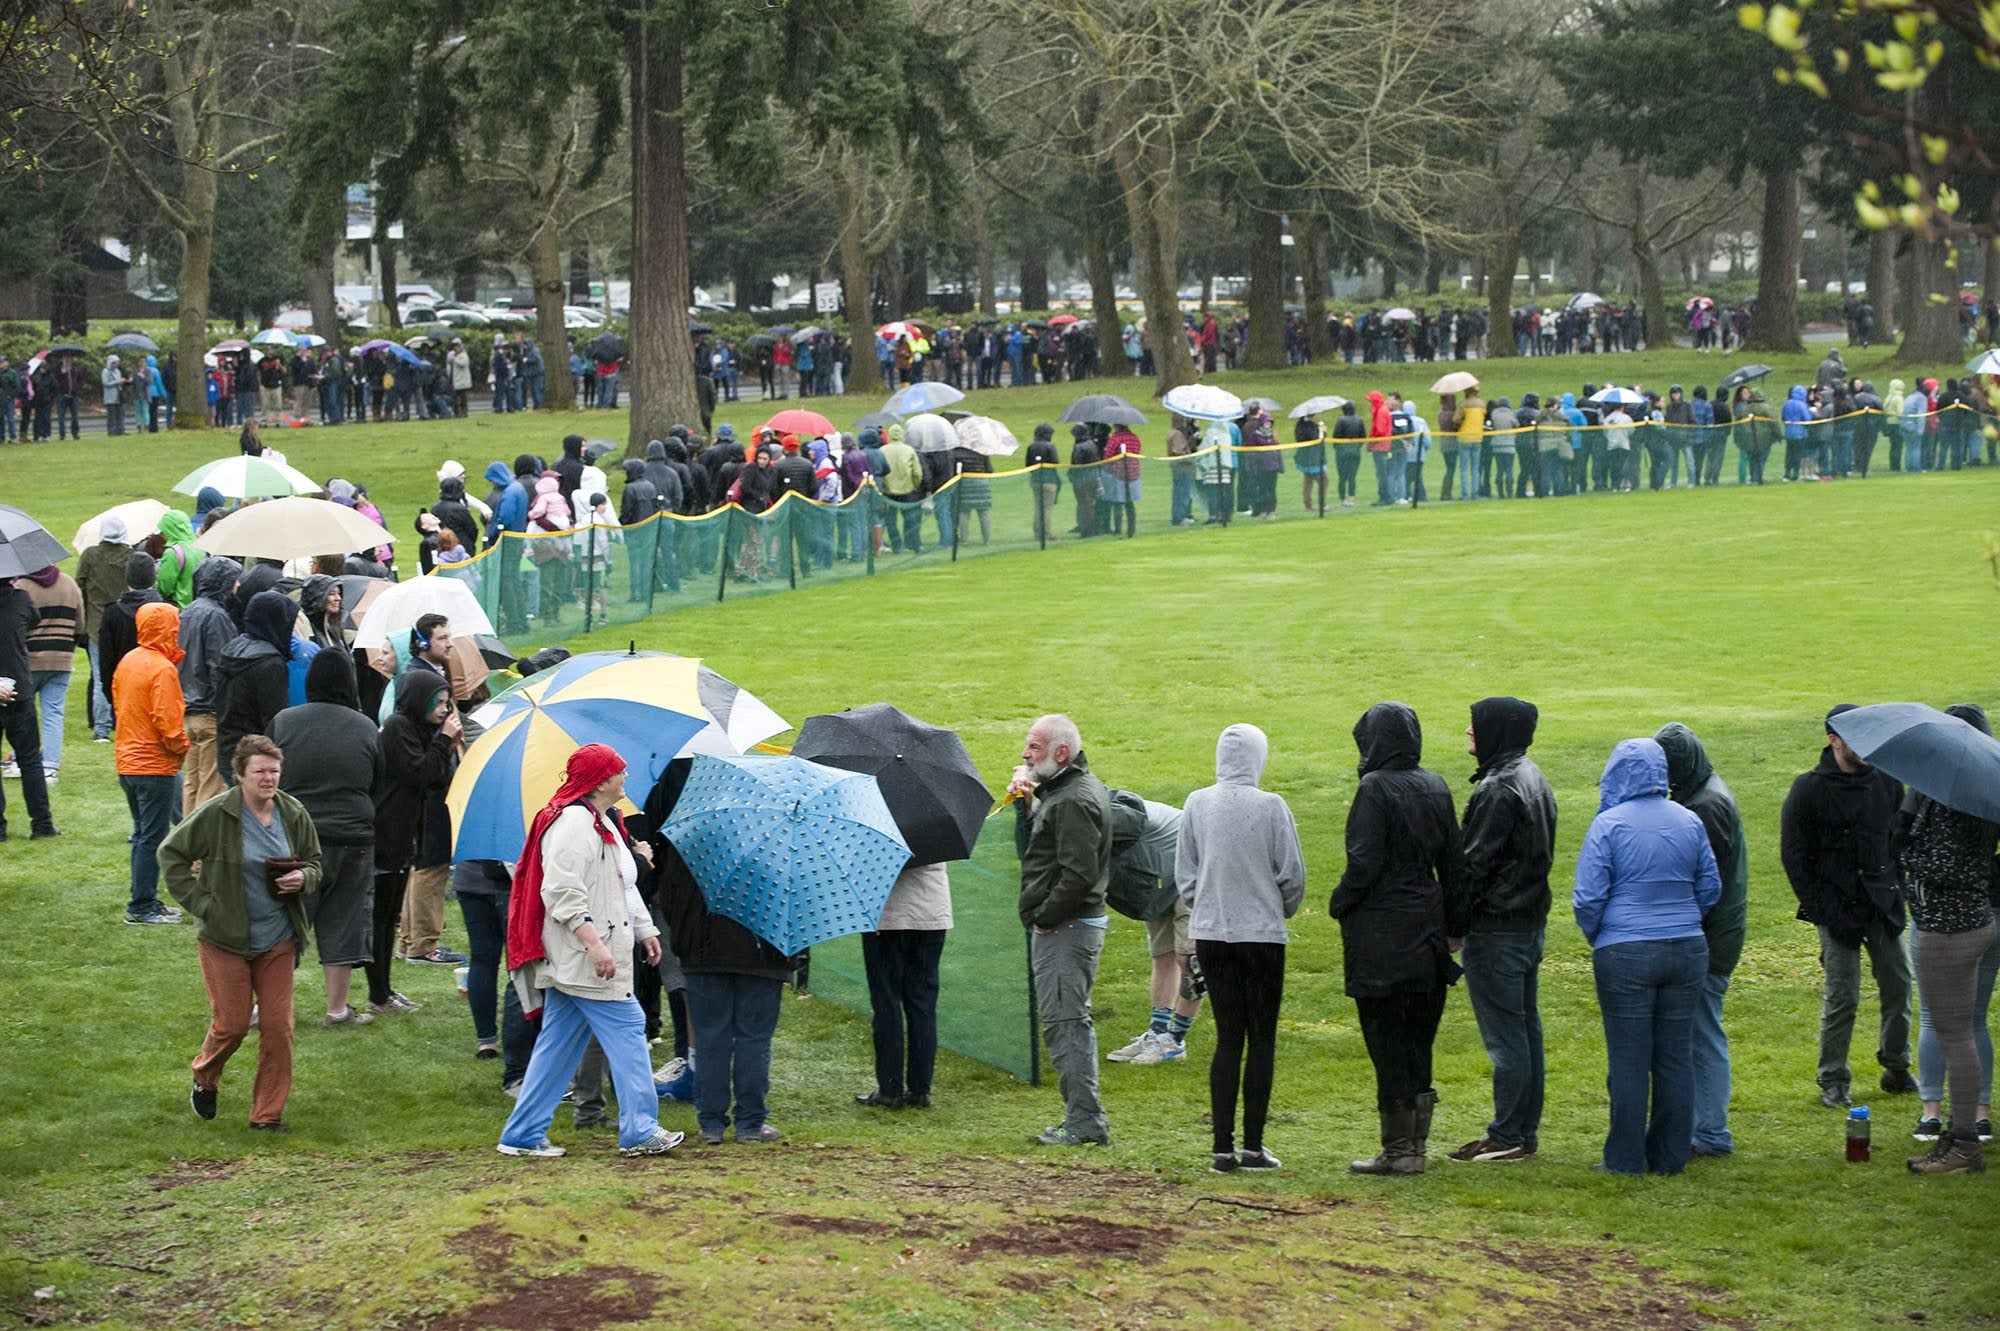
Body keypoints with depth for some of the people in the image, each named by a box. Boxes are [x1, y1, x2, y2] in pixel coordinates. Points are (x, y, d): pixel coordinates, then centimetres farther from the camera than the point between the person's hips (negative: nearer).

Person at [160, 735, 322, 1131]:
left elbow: (315, 861, 16)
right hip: (225, 938, -4)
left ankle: (268, 1113, 12)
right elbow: (170, 854, -4)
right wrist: (199, 902, -9)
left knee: (278, 1025, 1)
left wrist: (303, 878, -8)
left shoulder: (294, 814, 1)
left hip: (277, 938, 4)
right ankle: (204, 1079, 34)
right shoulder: (215, 815, -13)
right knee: (231, 1023, 1)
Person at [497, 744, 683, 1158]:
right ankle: (639, 1131, -4)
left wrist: (645, 930, 24)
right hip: (581, 958, -11)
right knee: (626, 1028, -7)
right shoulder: (572, 823, -16)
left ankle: (523, 1136, 13)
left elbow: (623, 886, 29)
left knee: (559, 1045, 11)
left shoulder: (603, 823, 18)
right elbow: (563, 893, -24)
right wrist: (594, 944, -29)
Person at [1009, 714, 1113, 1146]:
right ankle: (1085, 1118, 20)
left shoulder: (1075, 801, -18)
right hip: (1070, 926, 11)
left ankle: (1084, 1121, -8)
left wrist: (1044, 917, -16)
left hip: (1064, 929, -11)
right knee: (1071, 1022, 15)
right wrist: (1024, 798, 7)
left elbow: (1077, 874, -25)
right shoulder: (1062, 790, 16)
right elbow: (1030, 847, 21)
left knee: (1065, 1022, -9)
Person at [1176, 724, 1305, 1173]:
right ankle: (1253, 1146, 3)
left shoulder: (1197, 805, 0)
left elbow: (1183, 872, 6)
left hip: (1210, 933, 4)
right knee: (1262, 1038, 5)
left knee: (1227, 1037, 9)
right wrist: (1284, 911, 14)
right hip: (1262, 933, -4)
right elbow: (1292, 874, -5)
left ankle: (1222, 1146, 4)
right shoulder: (1271, 807, -11)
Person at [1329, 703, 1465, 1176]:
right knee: (1418, 1044, 14)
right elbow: (1453, 862, 11)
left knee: (1387, 1045, -1)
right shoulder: (1435, 788, 7)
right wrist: (1454, 924, 17)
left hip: (1380, 934, -7)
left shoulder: (1375, 788, -13)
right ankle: (1416, 1145, 18)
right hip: (1426, 930, 7)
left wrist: (1340, 906, -3)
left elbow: (1364, 862, -18)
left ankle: (1398, 1150, 2)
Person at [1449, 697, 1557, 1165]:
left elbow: (1475, 864, -19)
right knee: (1525, 1029, 13)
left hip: (1497, 929, -10)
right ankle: (1524, 1129, 19)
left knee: (1504, 1035, -5)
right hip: (1532, 922, 10)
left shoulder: (1498, 790, -19)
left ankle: (1508, 1137, -1)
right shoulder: (1533, 780, 12)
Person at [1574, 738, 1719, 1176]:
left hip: (1626, 956, -4)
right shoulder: (1689, 822, 5)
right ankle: (1670, 1157, 15)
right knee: (1676, 1057, 9)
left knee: (1629, 1060, 1)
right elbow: (1710, 888, 12)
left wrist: (1597, 939, 7)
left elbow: (1588, 897, -10)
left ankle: (1625, 1160, 6)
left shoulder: (1609, 824, -9)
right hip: (1687, 952, 4)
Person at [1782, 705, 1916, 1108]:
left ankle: (1897, 1069, 22)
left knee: (1897, 987, 6)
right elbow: (1793, 854, -2)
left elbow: (1900, 839, 16)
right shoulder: (1810, 789, -4)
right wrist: (1818, 905, -8)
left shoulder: (1887, 783, 7)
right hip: (1838, 907, -4)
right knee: (1841, 996, -4)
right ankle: (1832, 1082, 7)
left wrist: (1896, 887, 5)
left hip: (1882, 904, 4)